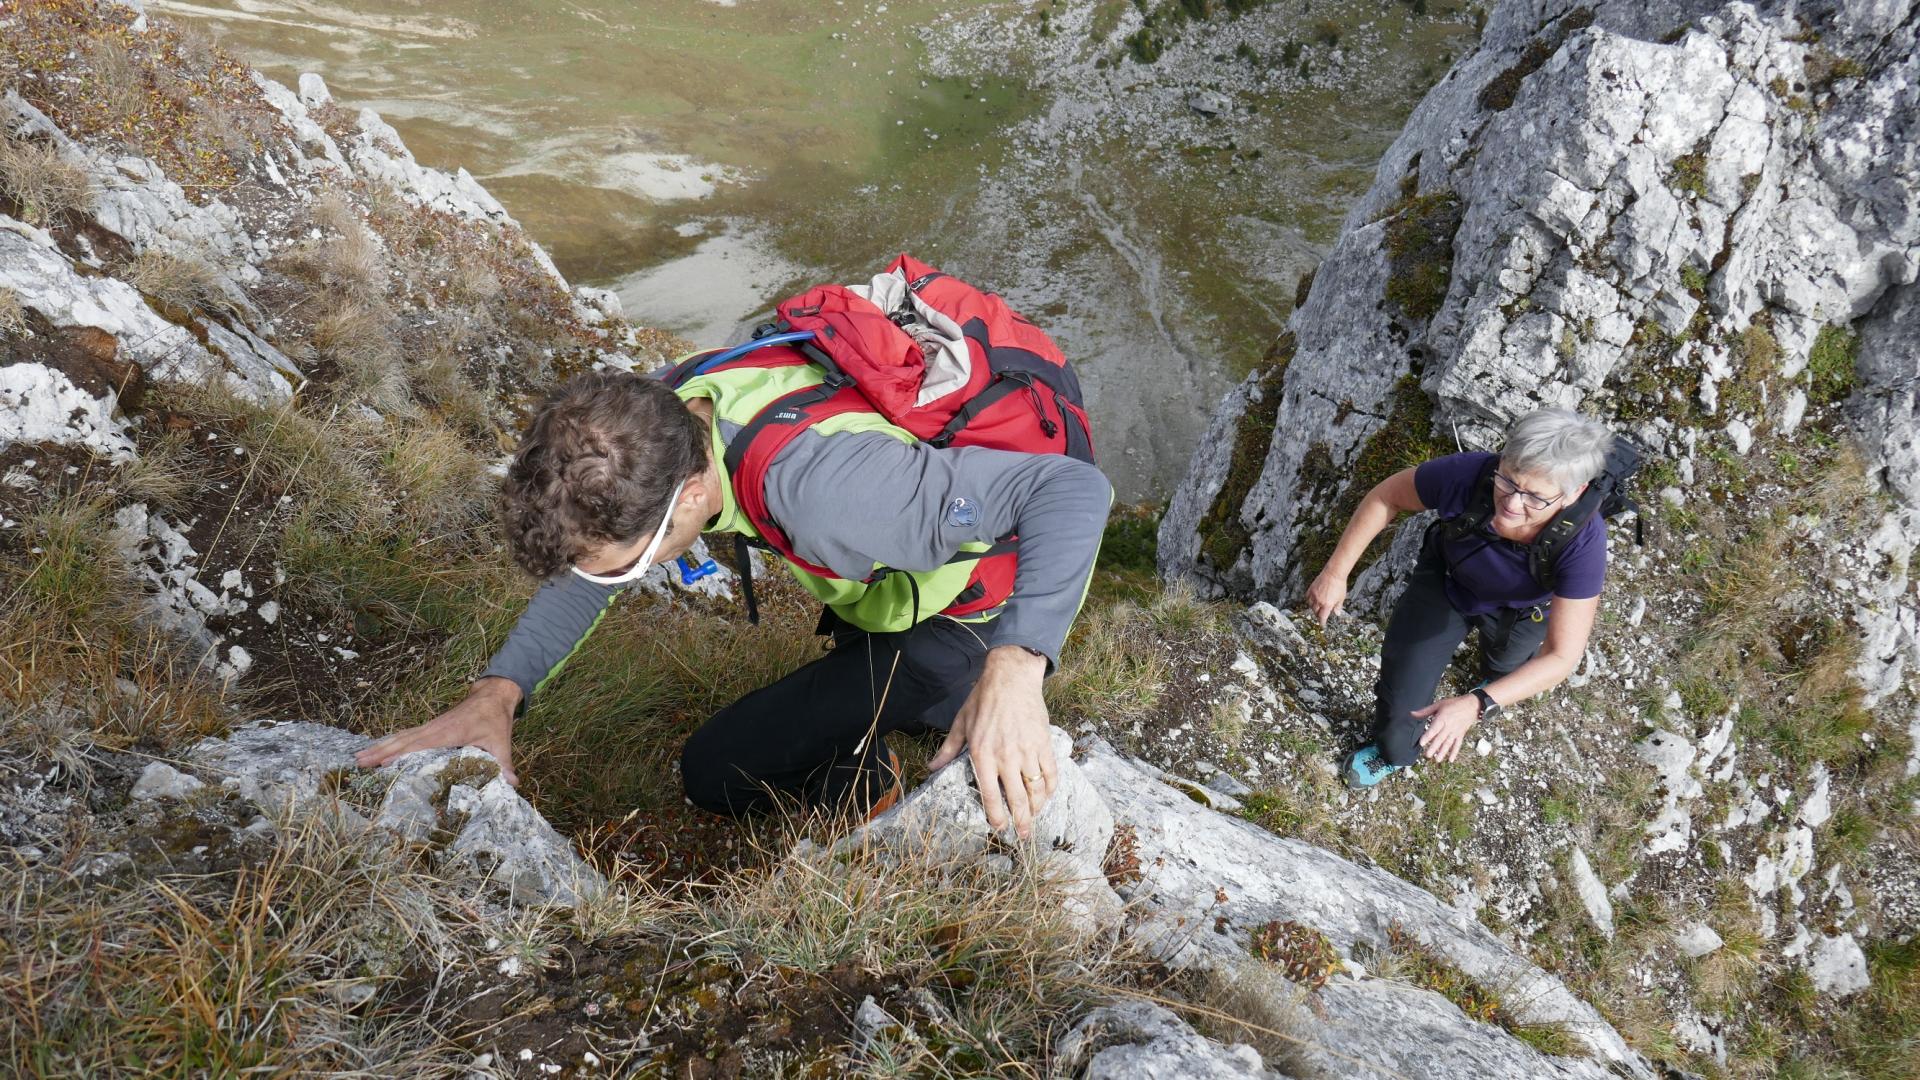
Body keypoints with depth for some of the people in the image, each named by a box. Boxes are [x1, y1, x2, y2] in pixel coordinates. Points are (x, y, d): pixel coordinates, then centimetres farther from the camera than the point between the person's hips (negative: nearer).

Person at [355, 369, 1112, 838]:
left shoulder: (821, 489, -45)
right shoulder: (666, 424, -21)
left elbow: (1076, 489, -45)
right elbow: (586, 557, -3)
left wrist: (1014, 669, -56)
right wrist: (498, 692, -17)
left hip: (964, 627, -8)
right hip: (871, 606, 8)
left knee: (719, 771, -14)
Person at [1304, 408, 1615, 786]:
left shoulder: (1583, 542, -45)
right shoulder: (1466, 474, -43)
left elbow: (1562, 658, -39)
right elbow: (1386, 497, -21)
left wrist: (1476, 705, -52)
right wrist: (1335, 572, -18)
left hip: (1521, 610, 0)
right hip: (1447, 579, 0)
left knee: (1505, 666, 32)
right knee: (1402, 678, 8)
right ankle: (1394, 751, 43)